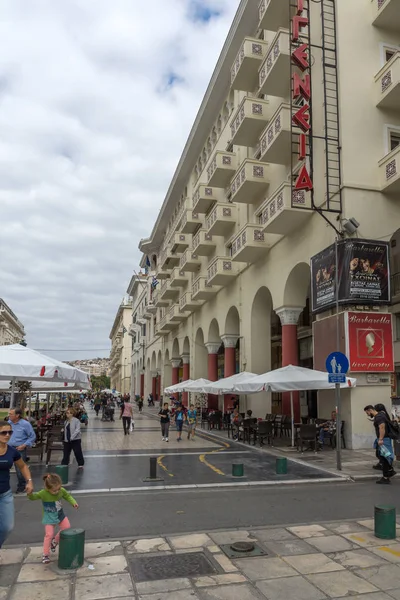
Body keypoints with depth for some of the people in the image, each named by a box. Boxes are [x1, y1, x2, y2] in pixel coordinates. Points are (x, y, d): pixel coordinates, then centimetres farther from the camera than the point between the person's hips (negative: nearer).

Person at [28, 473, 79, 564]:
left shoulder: (61, 490, -18)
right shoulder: (43, 493, -29)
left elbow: (67, 496, 0)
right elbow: (33, 497, -25)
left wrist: (74, 502, -13)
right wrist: (30, 494, -48)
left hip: (60, 515, 5)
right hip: (49, 518, -5)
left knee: (67, 528, 9)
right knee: (49, 534, -10)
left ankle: (55, 541, 35)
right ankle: (45, 555, 10)